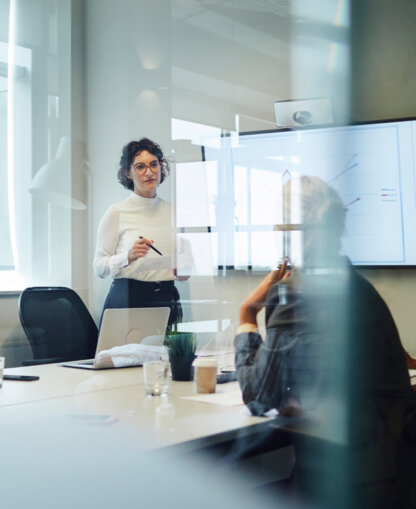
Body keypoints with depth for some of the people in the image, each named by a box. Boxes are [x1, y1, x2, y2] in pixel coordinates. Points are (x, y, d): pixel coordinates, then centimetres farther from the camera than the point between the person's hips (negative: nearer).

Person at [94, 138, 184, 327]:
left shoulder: (172, 212, 10)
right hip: (127, 298, -4)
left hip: (166, 299, 4)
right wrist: (128, 257, -22)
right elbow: (99, 267, -7)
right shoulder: (116, 212, -3)